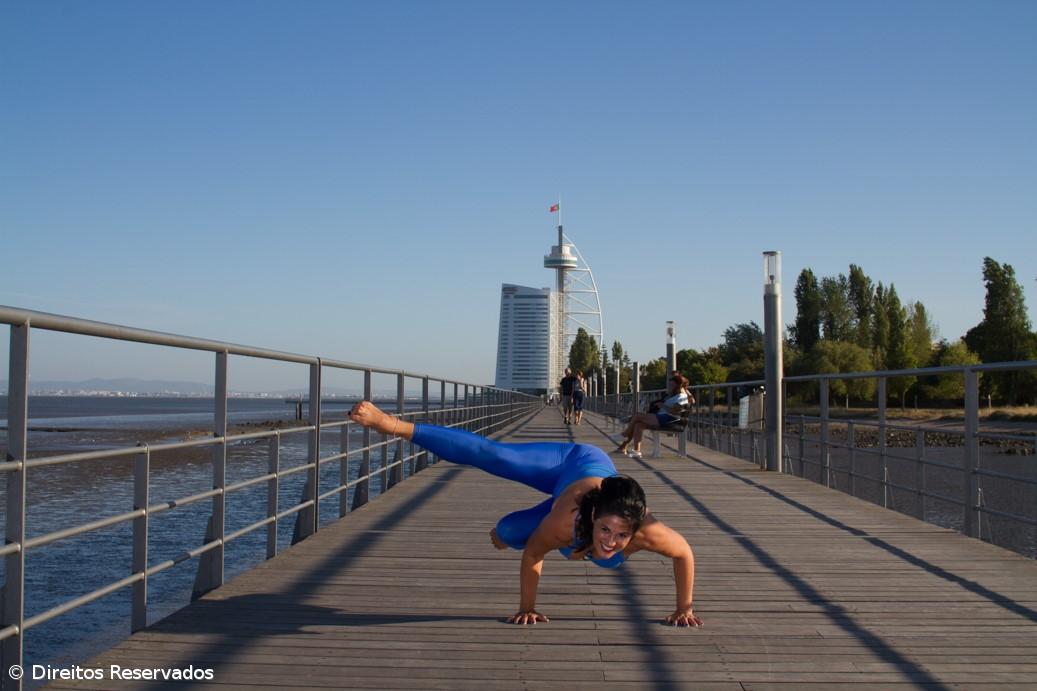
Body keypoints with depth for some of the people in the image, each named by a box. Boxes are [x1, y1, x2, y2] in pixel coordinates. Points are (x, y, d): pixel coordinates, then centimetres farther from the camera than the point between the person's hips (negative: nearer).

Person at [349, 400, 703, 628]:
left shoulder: (647, 532, -45)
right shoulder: (563, 522, -46)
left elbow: (685, 553, -24)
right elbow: (531, 556, -25)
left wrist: (683, 609, -14)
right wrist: (526, 608, -15)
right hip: (568, 465, -3)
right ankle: (393, 425, 9)